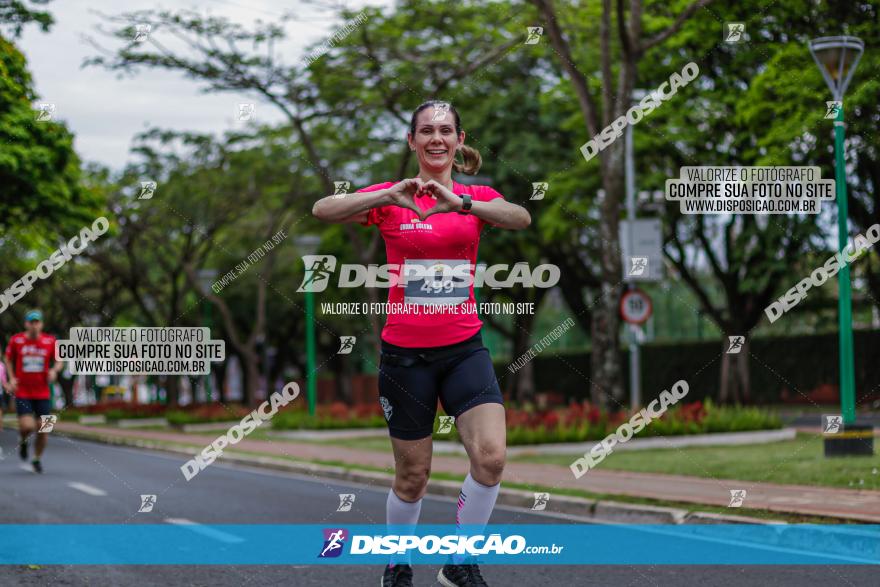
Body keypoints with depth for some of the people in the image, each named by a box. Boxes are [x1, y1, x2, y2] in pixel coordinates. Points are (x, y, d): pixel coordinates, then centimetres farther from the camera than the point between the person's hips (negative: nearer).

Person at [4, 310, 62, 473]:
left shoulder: (50, 341, -1)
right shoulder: (16, 340, -2)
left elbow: (59, 361, 10)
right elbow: (9, 360, 13)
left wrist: (54, 370, -12)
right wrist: (12, 378, 1)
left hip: (42, 393, 2)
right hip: (22, 393, -1)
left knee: (43, 429, 0)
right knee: (27, 426, -17)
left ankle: (37, 459, 24)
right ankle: (23, 441, 20)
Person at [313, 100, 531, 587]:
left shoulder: (476, 197, 4)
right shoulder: (390, 199, 0)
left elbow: (520, 218, -19)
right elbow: (323, 210, -17)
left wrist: (461, 202, -36)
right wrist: (388, 196, -33)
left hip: (464, 348, 1)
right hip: (405, 352, -1)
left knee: (491, 456, -18)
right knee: (413, 475, 5)